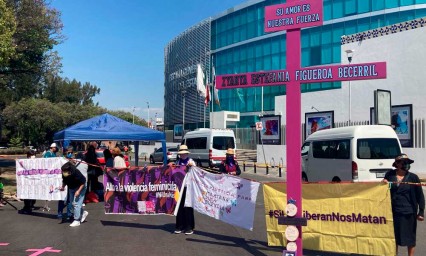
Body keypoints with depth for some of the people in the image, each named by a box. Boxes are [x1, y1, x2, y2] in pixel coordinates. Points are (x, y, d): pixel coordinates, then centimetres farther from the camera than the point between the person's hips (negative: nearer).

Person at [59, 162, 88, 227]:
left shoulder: (76, 173, -33)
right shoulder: (64, 174, -17)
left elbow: (83, 182, -23)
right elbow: (64, 181, 4)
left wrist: (78, 191, -26)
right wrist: (63, 187, -14)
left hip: (80, 188, -7)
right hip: (71, 189, 7)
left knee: (77, 203, -11)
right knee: (73, 203, 12)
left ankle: (77, 220, -5)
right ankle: (83, 213, 33)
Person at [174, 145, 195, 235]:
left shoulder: (191, 161, 3)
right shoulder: (177, 162, 14)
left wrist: (192, 166, -23)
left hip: (188, 187, -4)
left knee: (188, 207, -2)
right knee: (179, 207, 5)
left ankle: (189, 227, 6)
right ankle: (180, 226, 15)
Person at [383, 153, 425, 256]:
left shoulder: (413, 177, -6)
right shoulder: (389, 175, 1)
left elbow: (420, 195, -3)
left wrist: (421, 212, -6)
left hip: (408, 213, -2)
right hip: (393, 212, 2)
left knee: (410, 237, 10)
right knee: (394, 236, 15)